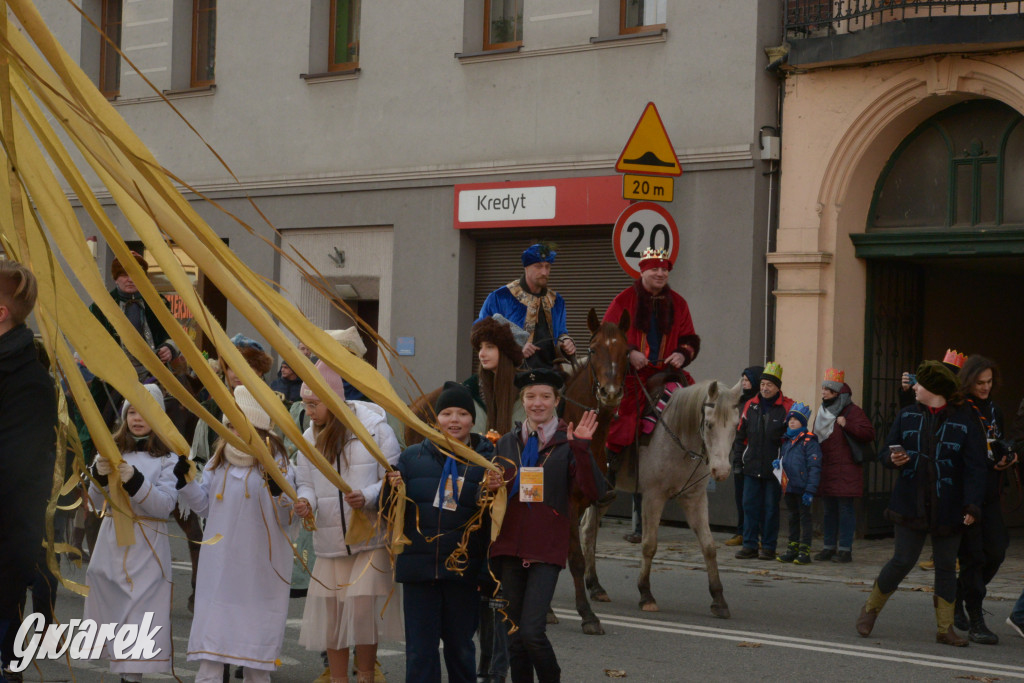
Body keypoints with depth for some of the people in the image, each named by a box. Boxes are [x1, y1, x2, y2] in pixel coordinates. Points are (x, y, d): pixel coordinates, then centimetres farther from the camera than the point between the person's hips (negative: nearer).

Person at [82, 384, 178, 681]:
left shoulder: (167, 458, -2)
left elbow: (165, 505, -11)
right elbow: (97, 503, 6)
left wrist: (135, 480, -23)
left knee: (141, 613, -8)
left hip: (147, 547, -4)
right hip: (111, 543, 4)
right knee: (110, 611, 7)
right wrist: (99, 475, -13)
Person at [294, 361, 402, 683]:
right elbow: (307, 483, 10)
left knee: (363, 608, -9)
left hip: (371, 537, -4)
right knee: (330, 613, 6)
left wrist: (368, 498, -23)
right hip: (329, 543, 4)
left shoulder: (374, 427, -7)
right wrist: (306, 501, -13)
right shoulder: (309, 438, 7)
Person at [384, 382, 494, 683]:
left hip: (464, 568, -1)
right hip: (418, 566, 1)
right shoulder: (413, 457, 8)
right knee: (420, 649, 1)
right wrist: (392, 488, -9)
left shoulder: (488, 458, 2)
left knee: (460, 646, 10)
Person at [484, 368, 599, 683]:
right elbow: (493, 498, 19)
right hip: (510, 546, 4)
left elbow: (590, 493, -14)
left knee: (532, 632, -13)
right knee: (515, 636, 10)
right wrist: (492, 486, -4)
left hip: (548, 549, -4)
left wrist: (582, 449, -25)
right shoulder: (506, 443, 11)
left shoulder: (568, 443, -2)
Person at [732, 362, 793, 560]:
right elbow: (741, 434, 14)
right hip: (752, 467, 4)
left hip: (774, 468, -4)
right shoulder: (751, 406, 9)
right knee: (749, 505, 4)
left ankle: (768, 547, 11)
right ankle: (750, 545, 11)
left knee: (771, 508, 4)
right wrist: (738, 459, 9)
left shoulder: (787, 408, -4)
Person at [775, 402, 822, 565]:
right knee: (793, 517, 14)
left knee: (804, 516, -1)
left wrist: (810, 490, -17)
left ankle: (805, 550, 1)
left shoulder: (809, 441, -9)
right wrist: (776, 463, 1)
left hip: (802, 488, -7)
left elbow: (814, 466, -13)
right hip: (788, 487, 7)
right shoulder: (786, 441, 14)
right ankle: (793, 548, 20)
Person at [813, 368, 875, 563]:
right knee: (829, 509, 10)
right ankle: (829, 547, 15)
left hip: (845, 470, -7)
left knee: (845, 508, -5)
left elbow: (869, 433, -13)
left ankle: (845, 549, -2)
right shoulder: (823, 411, 17)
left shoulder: (851, 411, -5)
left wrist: (847, 425, -21)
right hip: (825, 470, 7)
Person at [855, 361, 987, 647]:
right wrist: (893, 459, -11)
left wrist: (972, 506, -17)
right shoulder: (907, 415, 7)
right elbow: (885, 452, 13)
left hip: (947, 510, -1)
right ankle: (870, 609, 19)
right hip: (910, 505, 1)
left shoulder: (965, 422, -4)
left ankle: (945, 628, 15)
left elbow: (975, 469, -7)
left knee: (946, 567, 5)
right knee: (903, 561, -1)